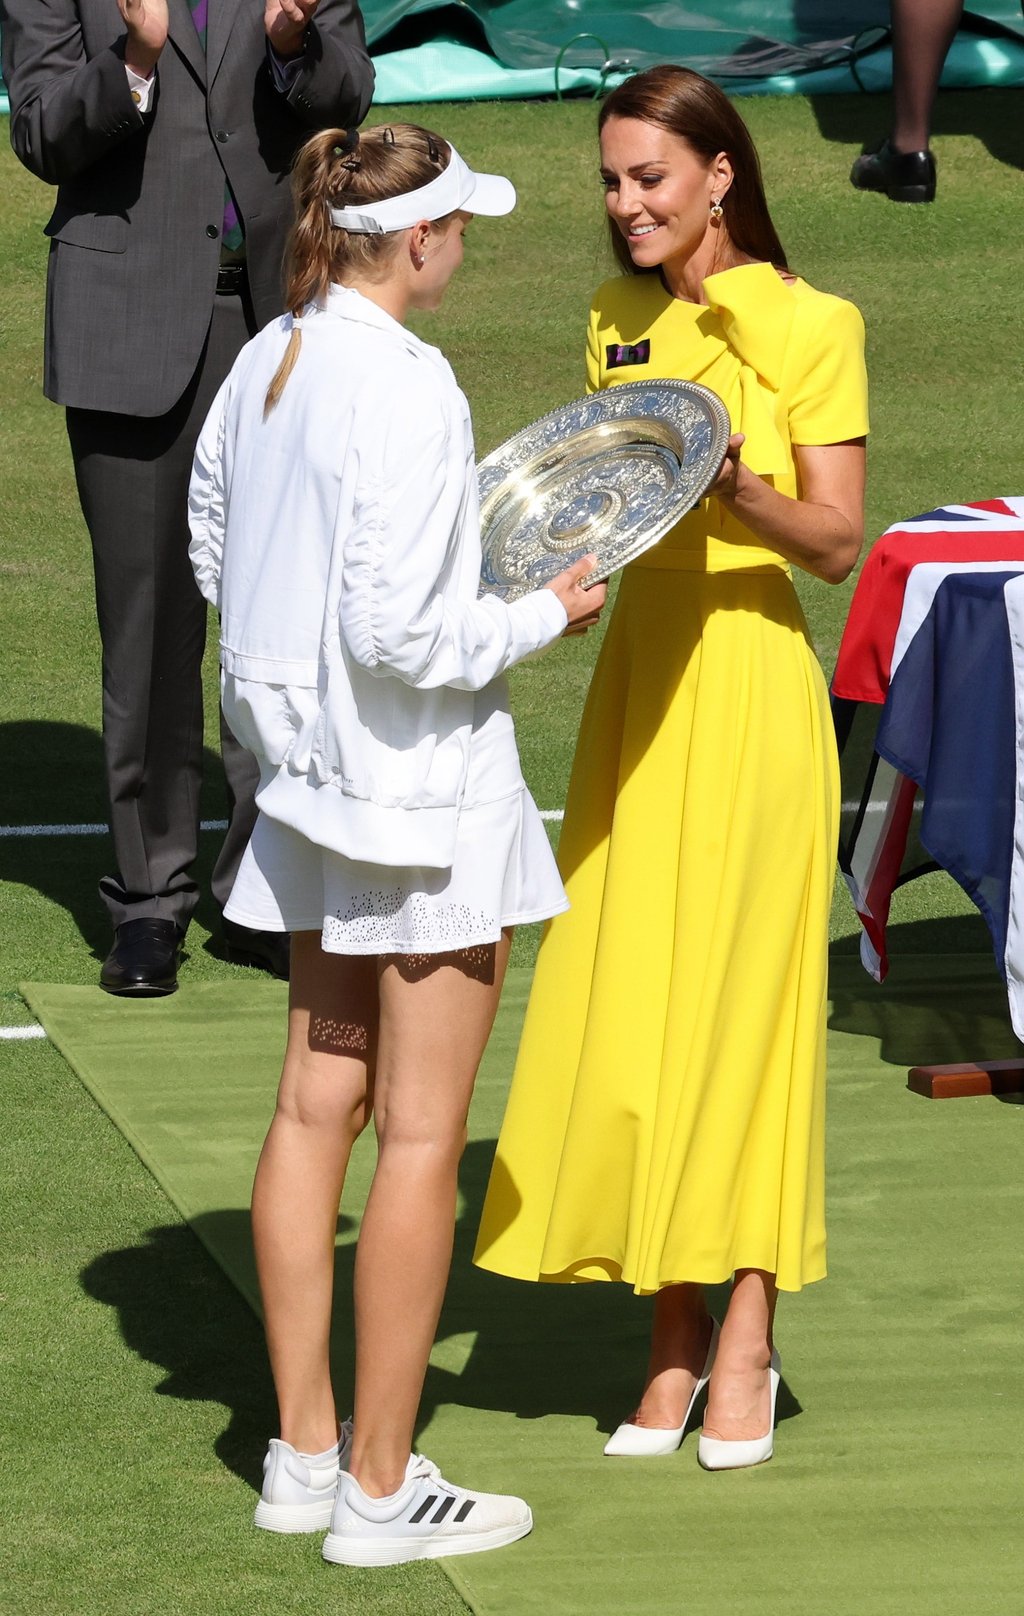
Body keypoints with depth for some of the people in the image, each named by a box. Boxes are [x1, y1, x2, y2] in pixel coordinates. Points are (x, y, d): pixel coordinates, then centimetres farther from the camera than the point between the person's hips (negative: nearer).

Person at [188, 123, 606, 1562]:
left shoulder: (265, 366, 4)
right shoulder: (408, 390, -22)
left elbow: (214, 552, 15)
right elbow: (401, 635, -24)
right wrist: (544, 614, -10)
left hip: (311, 774, 9)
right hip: (424, 788, -9)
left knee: (319, 1104, 13)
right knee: (422, 1135, 0)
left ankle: (304, 1455, 21)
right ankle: (380, 1486, 6)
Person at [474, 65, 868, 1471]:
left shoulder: (808, 325, -7)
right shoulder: (617, 322, 11)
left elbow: (836, 541, -9)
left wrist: (732, 479, -26)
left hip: (748, 684, -6)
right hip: (637, 675, 6)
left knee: (739, 999, -2)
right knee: (625, 1008, 3)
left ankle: (747, 1344, 6)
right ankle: (675, 1341, 11)